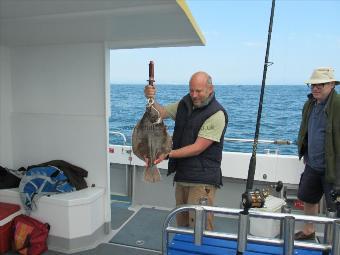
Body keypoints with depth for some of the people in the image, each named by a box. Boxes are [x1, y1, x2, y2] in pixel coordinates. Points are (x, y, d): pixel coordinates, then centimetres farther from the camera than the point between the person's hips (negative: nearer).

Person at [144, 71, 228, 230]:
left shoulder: (216, 114, -15)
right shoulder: (185, 104, 8)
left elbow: (197, 148, -19)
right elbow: (162, 112, 14)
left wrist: (167, 154, -22)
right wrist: (150, 99, -6)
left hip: (202, 180, -7)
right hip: (182, 175, 7)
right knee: (182, 224, 16)